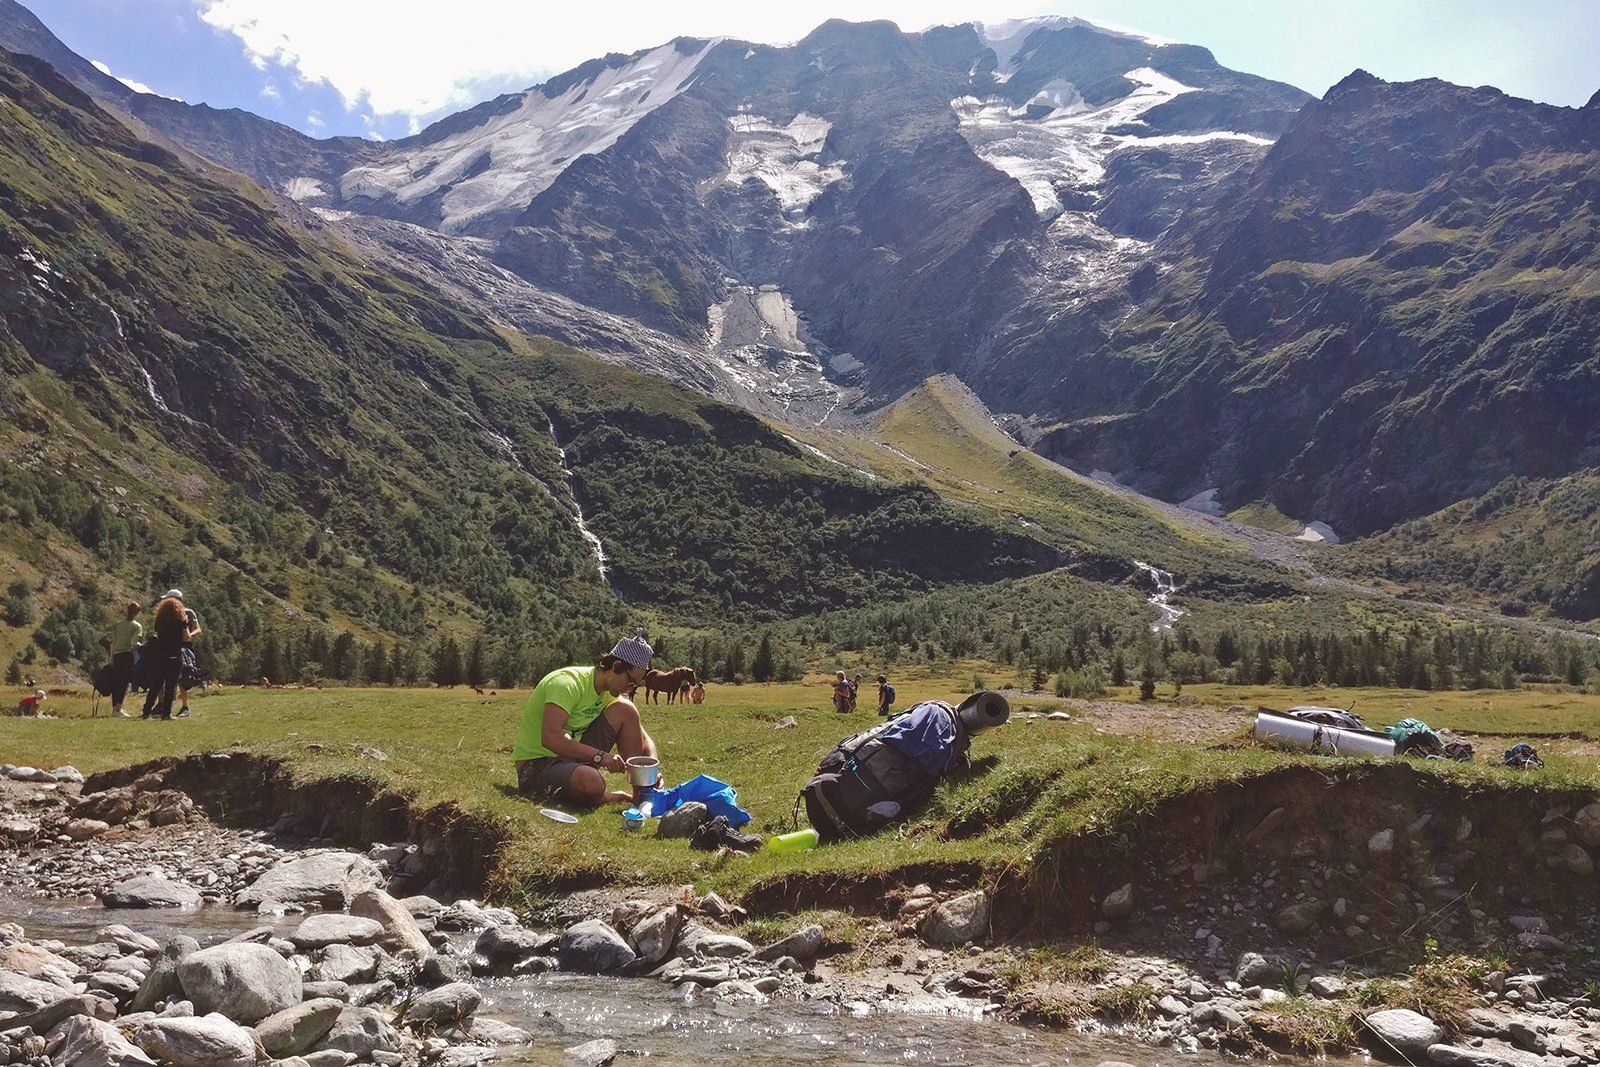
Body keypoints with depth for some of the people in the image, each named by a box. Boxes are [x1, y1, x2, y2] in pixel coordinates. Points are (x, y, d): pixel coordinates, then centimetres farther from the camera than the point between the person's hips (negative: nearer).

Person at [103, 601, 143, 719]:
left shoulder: (118, 624, 13)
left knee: (116, 682, 11)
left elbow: (113, 642, 13)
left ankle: (114, 708, 18)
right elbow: (133, 643, -13)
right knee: (125, 682, -3)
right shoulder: (137, 626, -2)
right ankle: (118, 709, -9)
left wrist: (111, 657, 16)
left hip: (116, 655, 5)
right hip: (128, 655, -5)